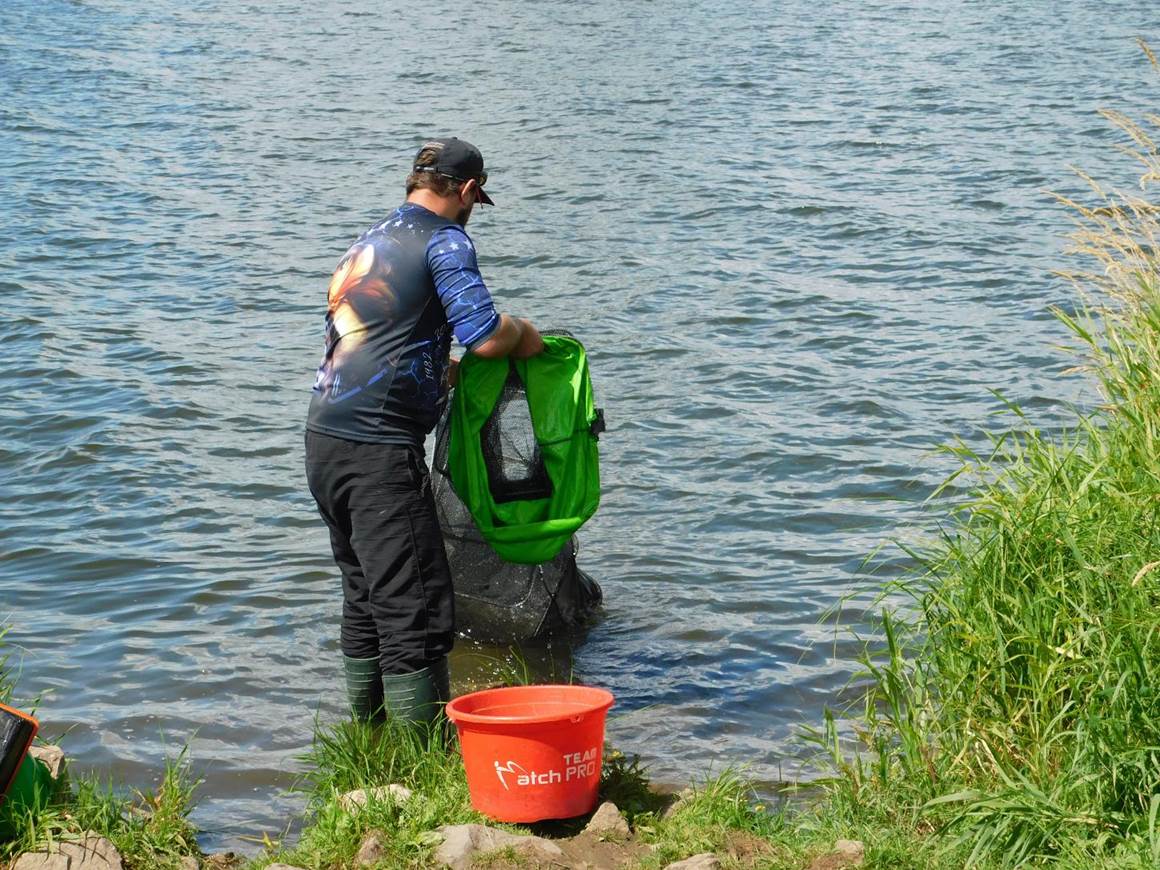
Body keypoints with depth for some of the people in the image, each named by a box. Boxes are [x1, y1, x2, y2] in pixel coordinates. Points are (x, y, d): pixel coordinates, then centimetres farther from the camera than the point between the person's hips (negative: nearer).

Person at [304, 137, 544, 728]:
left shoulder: (369, 241, 22)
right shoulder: (444, 240, -5)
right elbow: (485, 336, -16)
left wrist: (445, 370, 33)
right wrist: (524, 336, 5)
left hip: (324, 436, 9)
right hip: (378, 445, -9)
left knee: (366, 602, 18)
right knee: (416, 613, -8)